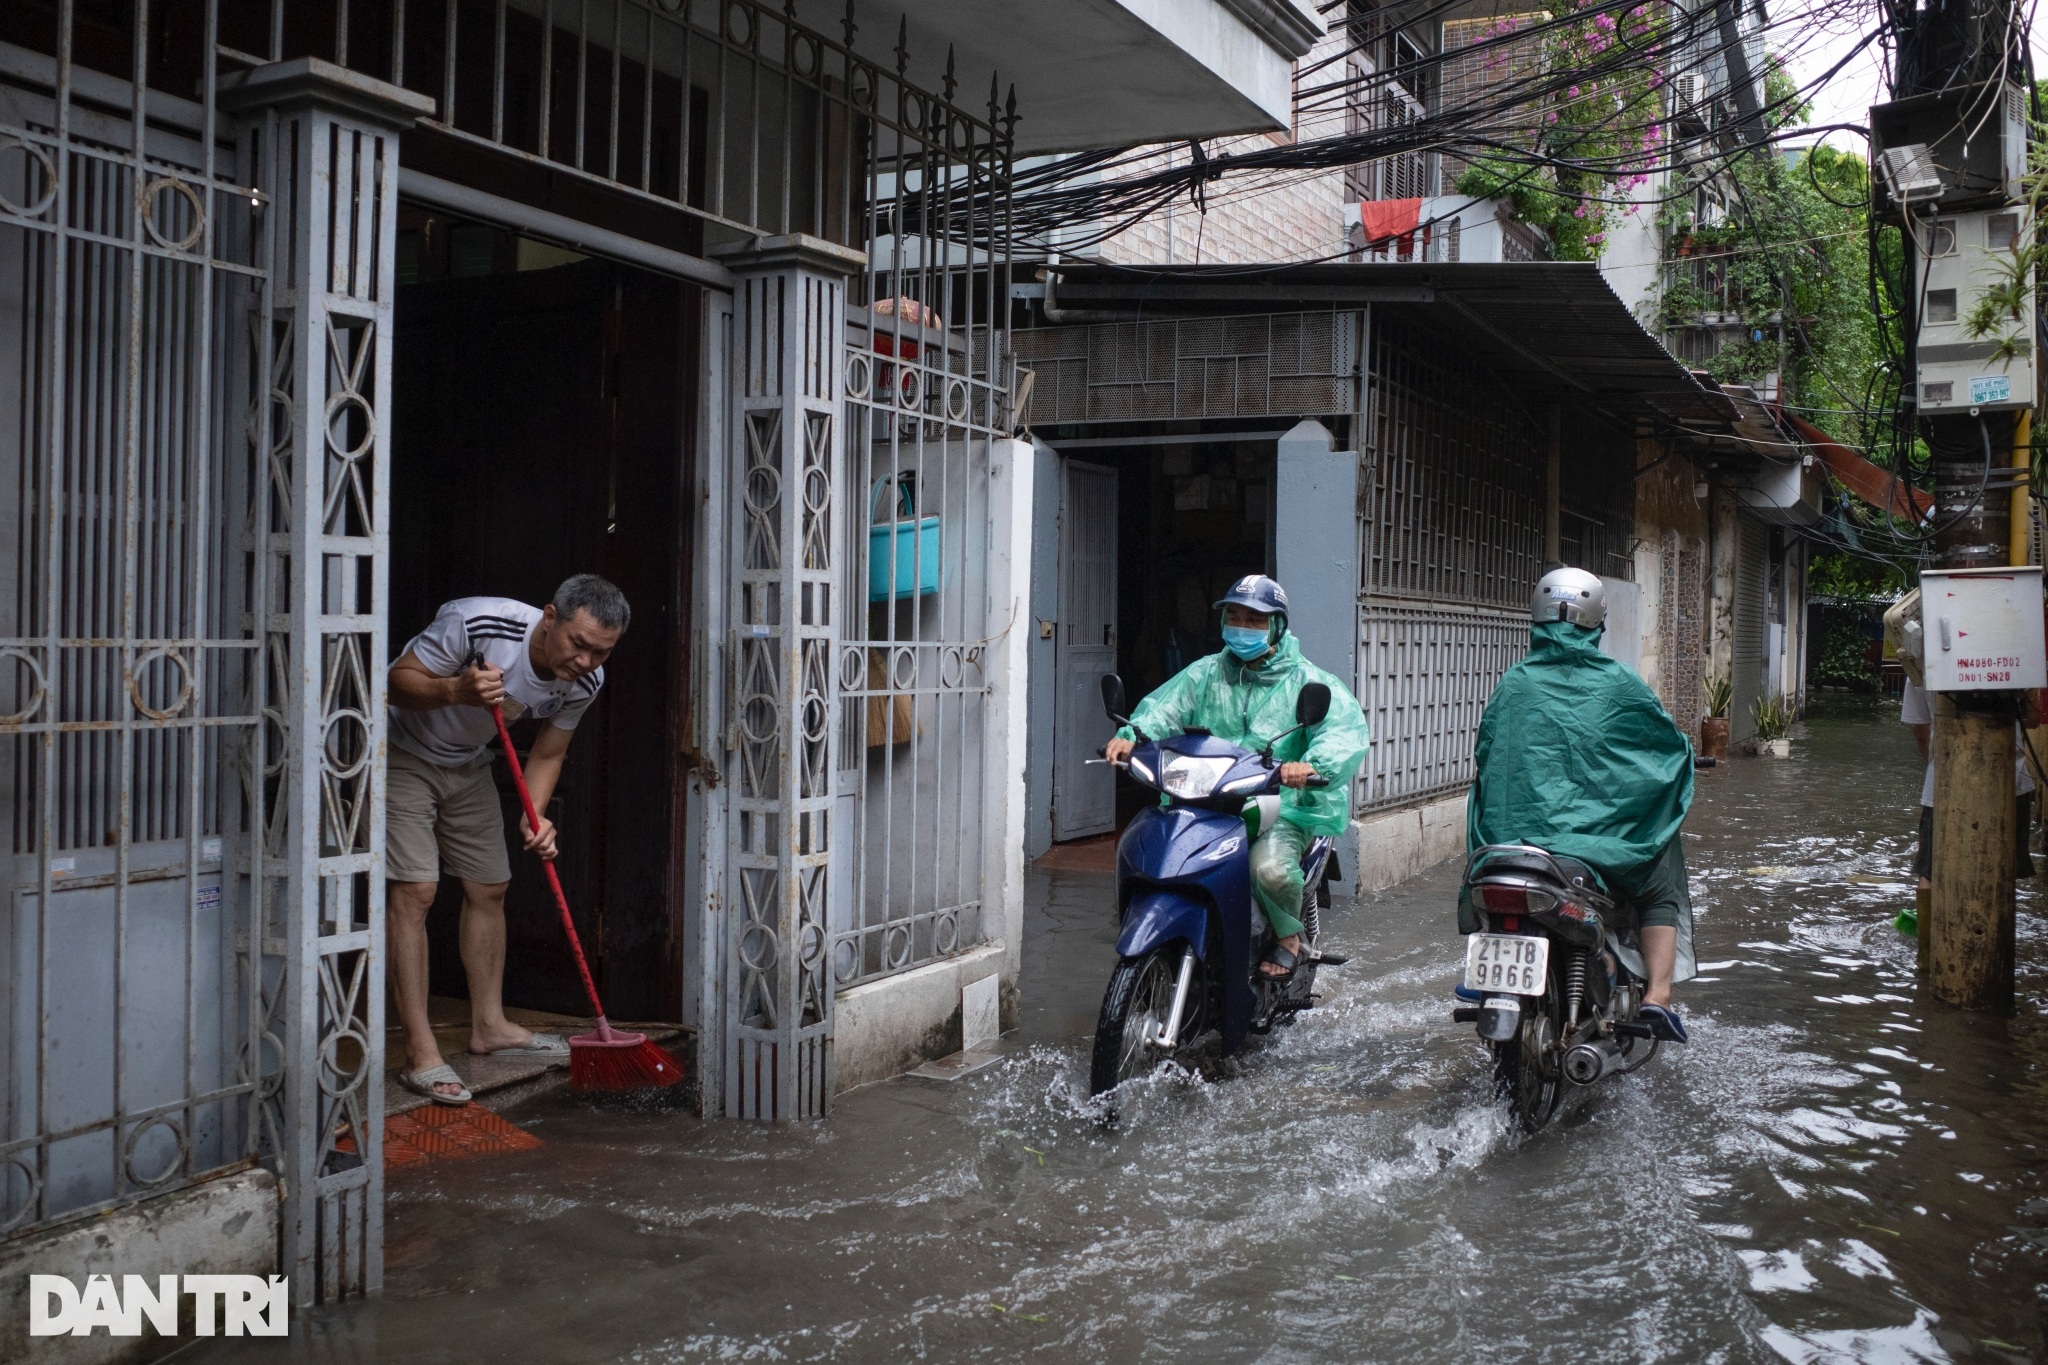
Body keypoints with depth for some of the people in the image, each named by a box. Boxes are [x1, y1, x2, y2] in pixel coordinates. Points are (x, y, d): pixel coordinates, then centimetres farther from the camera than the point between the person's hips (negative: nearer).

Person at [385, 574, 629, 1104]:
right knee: (415, 890, -14)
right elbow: (398, 681, -23)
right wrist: (457, 690, -42)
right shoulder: (475, 623, -33)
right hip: (404, 755, -6)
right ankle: (421, 1054, -12)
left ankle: (488, 1024, 26)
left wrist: (535, 816, -19)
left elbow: (547, 753, -2)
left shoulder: (584, 682, -15)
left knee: (489, 889, 9)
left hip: (468, 766, 6)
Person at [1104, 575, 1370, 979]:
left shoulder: (1307, 681, 2)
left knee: (1270, 867, -32)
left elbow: (1345, 730, -14)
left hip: (1282, 810, -4)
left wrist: (1312, 764, -36)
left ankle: (1289, 935, 2)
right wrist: (1130, 736, -21)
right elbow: (1164, 707, 2)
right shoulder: (1205, 673, 15)